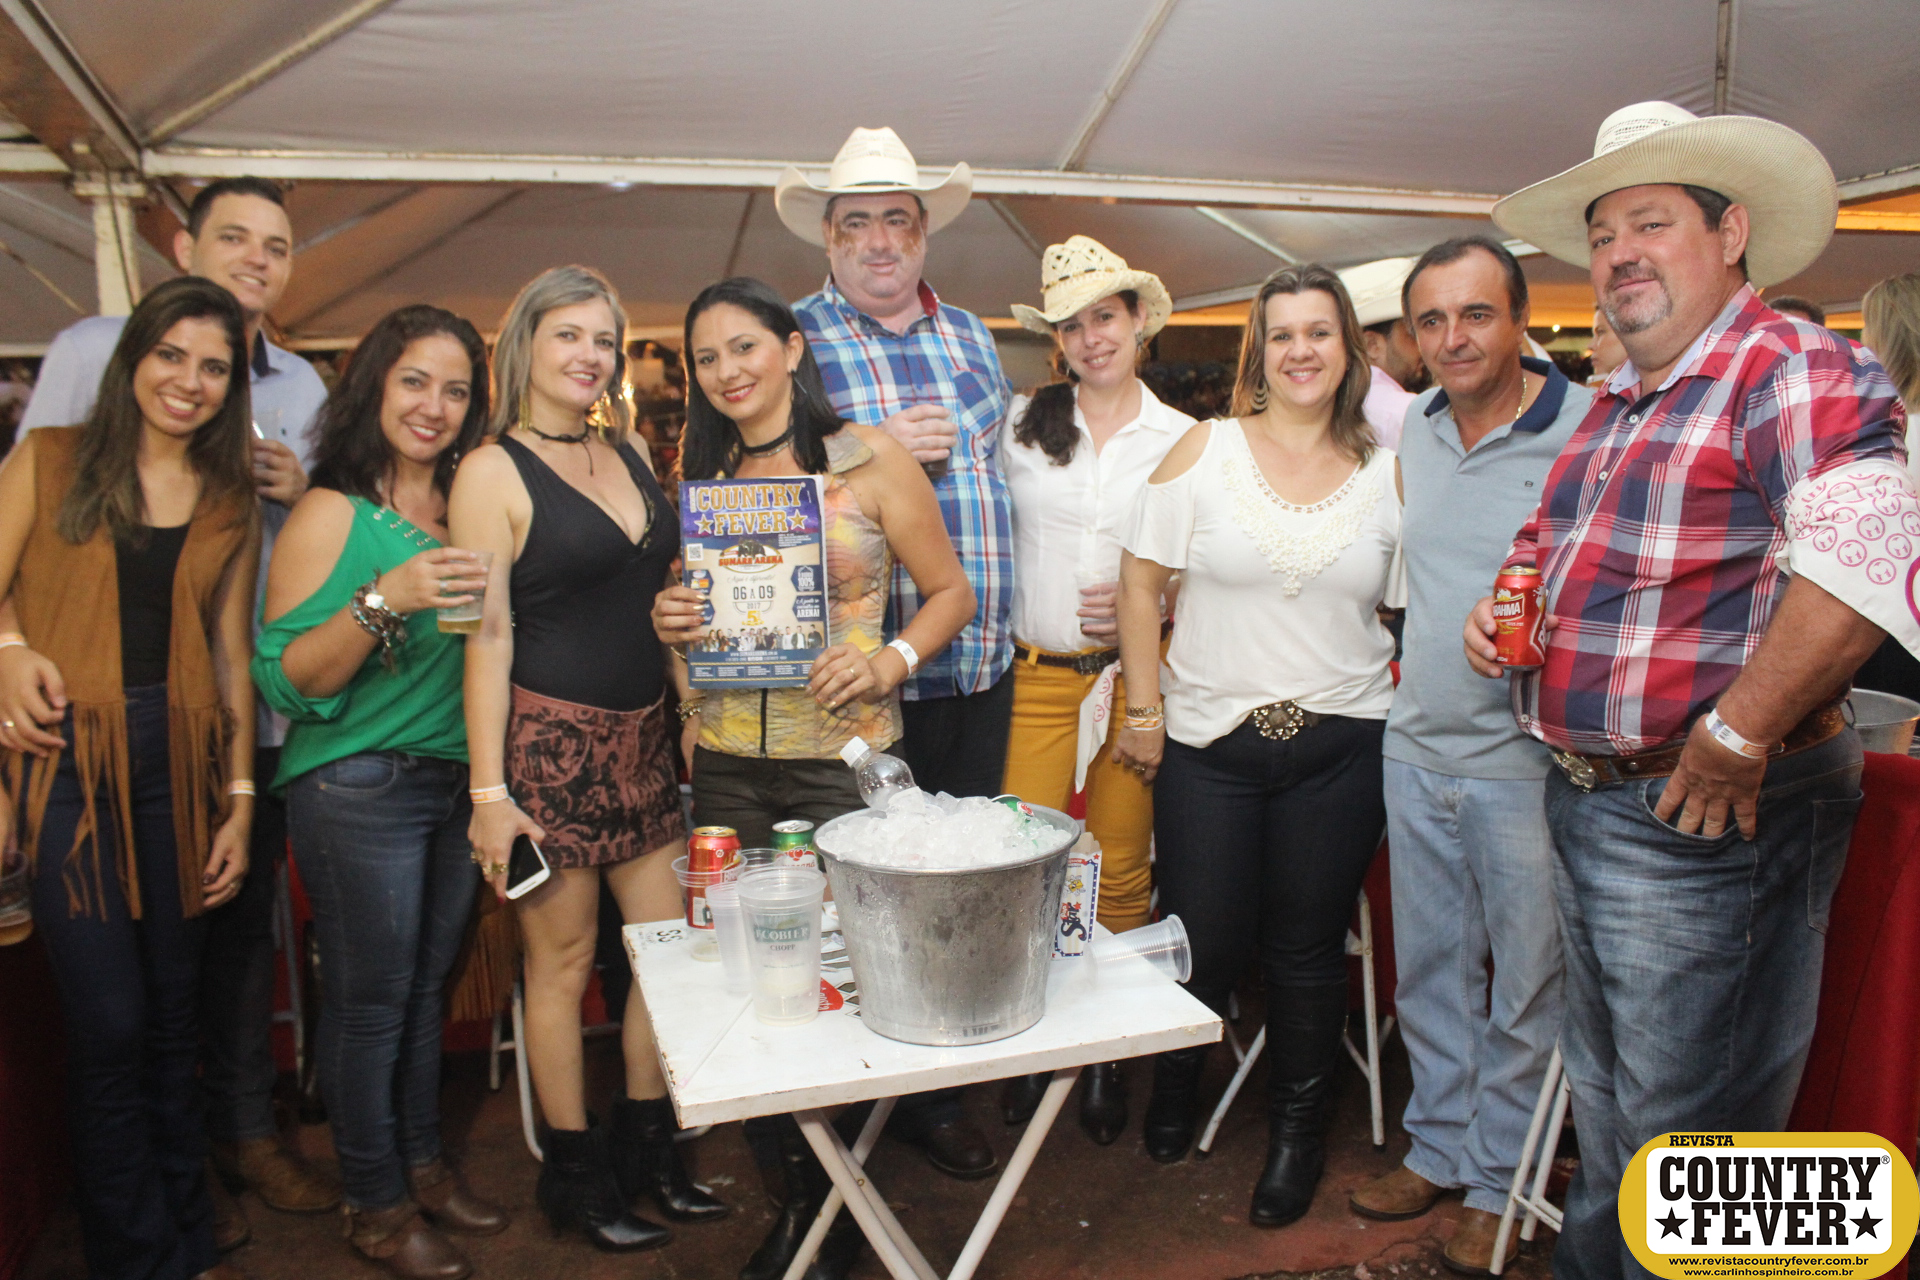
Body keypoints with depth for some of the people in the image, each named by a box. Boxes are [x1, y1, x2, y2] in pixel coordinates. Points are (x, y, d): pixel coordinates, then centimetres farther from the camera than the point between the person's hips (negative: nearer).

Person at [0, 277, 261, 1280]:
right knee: (110, 1022, -4)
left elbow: (231, 654, 11)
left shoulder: (233, 501, 12)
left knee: (172, 1016, 10)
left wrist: (240, 801, 7)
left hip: (179, 762, 3)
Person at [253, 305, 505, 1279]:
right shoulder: (335, 514, -10)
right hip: (357, 789, -6)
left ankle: (422, 1164, 33)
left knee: (426, 987, 17)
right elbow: (288, 679, -16)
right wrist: (384, 600, -27)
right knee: (371, 997, 5)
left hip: (454, 785, 6)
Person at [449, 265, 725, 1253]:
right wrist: (489, 790, -15)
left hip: (643, 738, 6)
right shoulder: (492, 472, -7)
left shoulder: (627, 453, 12)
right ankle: (576, 1175, 23)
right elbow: (488, 637, -12)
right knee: (562, 960, 6)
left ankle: (646, 1148, 28)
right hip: (551, 740, -6)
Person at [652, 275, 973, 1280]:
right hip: (725, 764, 4)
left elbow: (949, 591, 2)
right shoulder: (701, 478, 12)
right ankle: (794, 1191, 26)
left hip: (843, 757, -4)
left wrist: (890, 660, -15)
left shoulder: (870, 460, -1)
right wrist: (667, 622, 0)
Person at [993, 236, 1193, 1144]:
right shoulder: (1021, 425, 5)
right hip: (1036, 676, 0)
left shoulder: (1182, 440, 4)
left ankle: (1106, 1054, 23)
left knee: (1121, 872, 7)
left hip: (1133, 677, 0)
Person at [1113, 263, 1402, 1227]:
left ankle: (1298, 1130, 33)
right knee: (1201, 945, 6)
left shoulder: (1386, 473, 4)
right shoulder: (1206, 449, -1)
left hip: (1338, 748, 1)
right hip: (1210, 744, -1)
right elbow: (1140, 579, -1)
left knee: (1307, 950, 10)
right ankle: (1171, 1099, 36)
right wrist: (1144, 711, -3)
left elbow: (1414, 606, 8)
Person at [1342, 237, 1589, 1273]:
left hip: (1528, 764, -5)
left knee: (1525, 986, 9)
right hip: (1417, 750, 6)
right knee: (1429, 968, 17)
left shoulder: (1590, 432, -13)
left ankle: (1499, 1181, 28)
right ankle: (1439, 1147, 35)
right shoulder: (1415, 427, 8)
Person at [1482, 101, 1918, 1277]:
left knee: (1689, 1131, 5)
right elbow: (1552, 548, 26)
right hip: (1584, 804, 9)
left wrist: (1737, 740, -28)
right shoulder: (1615, 408, 13)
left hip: (1705, 820, -9)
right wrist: (1503, 605, 5)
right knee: (1605, 1092, 26)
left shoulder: (1791, 371, -16)